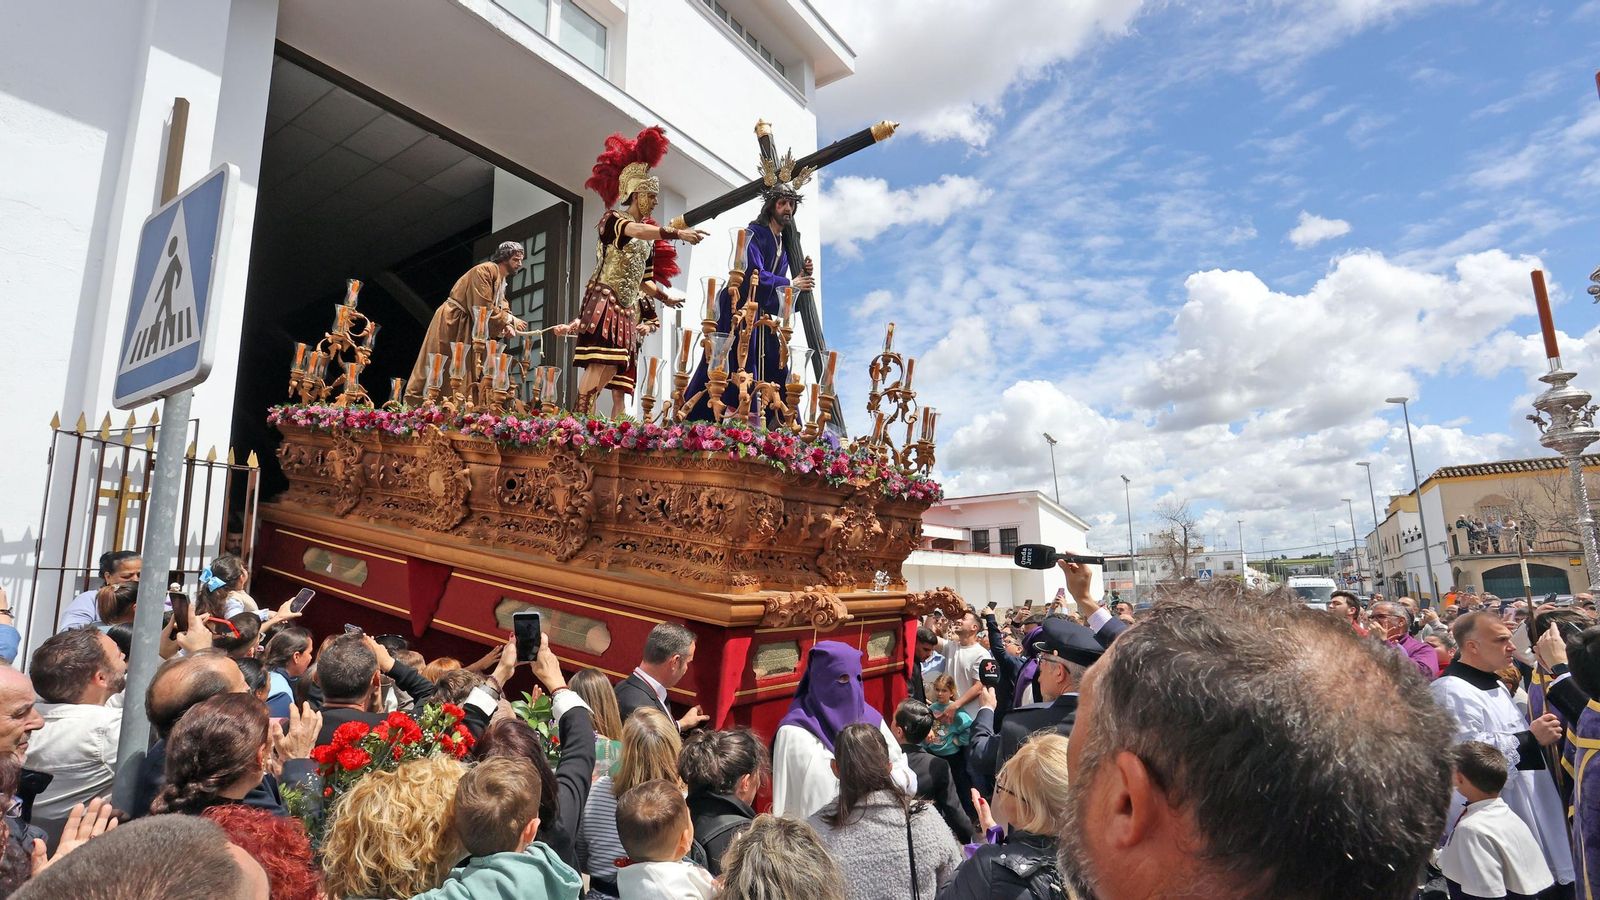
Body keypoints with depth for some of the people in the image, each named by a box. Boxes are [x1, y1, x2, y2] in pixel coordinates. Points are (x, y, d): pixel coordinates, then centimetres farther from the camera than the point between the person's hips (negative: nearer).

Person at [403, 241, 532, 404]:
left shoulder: (501, 281, 12)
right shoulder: (485, 270, -18)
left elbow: (502, 308, 4)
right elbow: (483, 307, -25)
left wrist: (507, 326, -16)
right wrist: (510, 320, -18)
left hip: (467, 328, 9)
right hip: (451, 322, -9)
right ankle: (415, 407, 1)